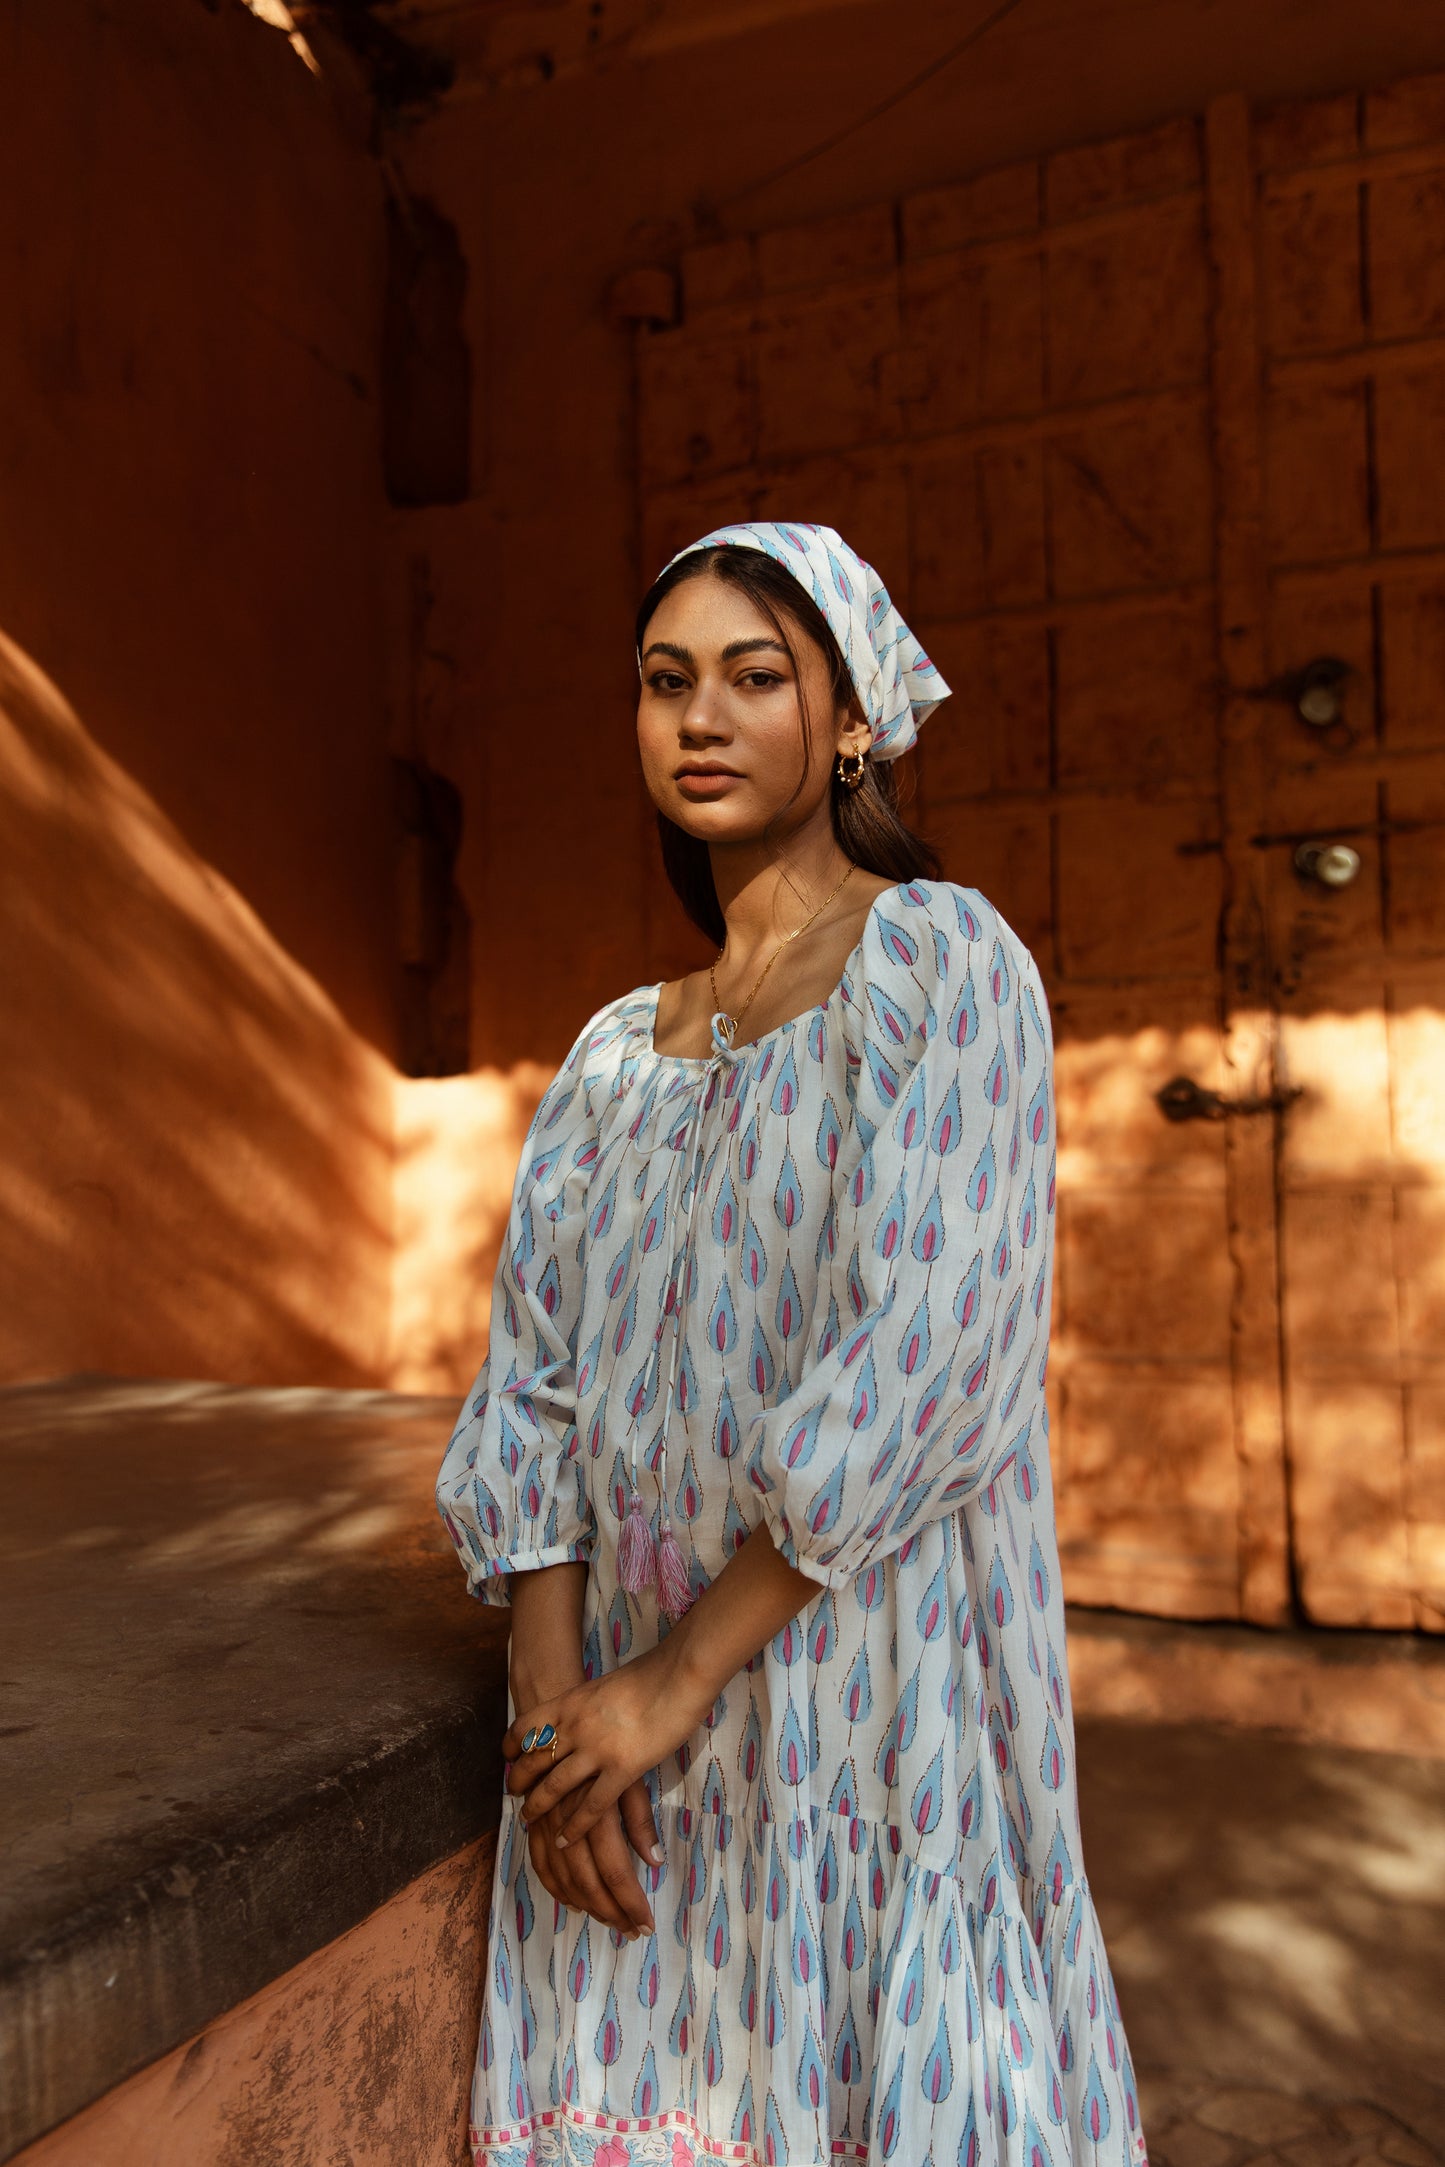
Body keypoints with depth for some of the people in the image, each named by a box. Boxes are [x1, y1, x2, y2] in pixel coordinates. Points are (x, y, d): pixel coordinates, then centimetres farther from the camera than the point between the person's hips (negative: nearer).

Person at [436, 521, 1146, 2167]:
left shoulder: (941, 959, -8)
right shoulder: (614, 1051, 9)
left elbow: (924, 1360, -17)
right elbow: (534, 1382, 4)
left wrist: (677, 1676, -15)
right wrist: (551, 1698, -8)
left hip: (862, 1669, -4)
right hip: (631, 1699, 5)